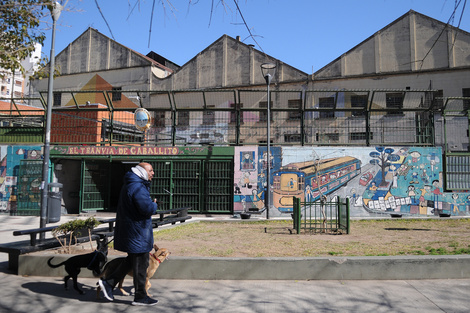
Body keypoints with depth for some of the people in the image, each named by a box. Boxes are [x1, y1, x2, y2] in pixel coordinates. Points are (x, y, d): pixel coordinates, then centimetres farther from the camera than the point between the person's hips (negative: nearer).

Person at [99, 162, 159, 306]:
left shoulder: (129, 185, 14)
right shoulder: (137, 188, -21)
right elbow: (148, 209, -28)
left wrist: (151, 206, 8)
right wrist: (154, 205, -7)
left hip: (131, 232, 10)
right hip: (137, 233, -10)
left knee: (132, 261, 20)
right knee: (140, 265, 2)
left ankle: (108, 282, 23)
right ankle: (140, 297, 14)